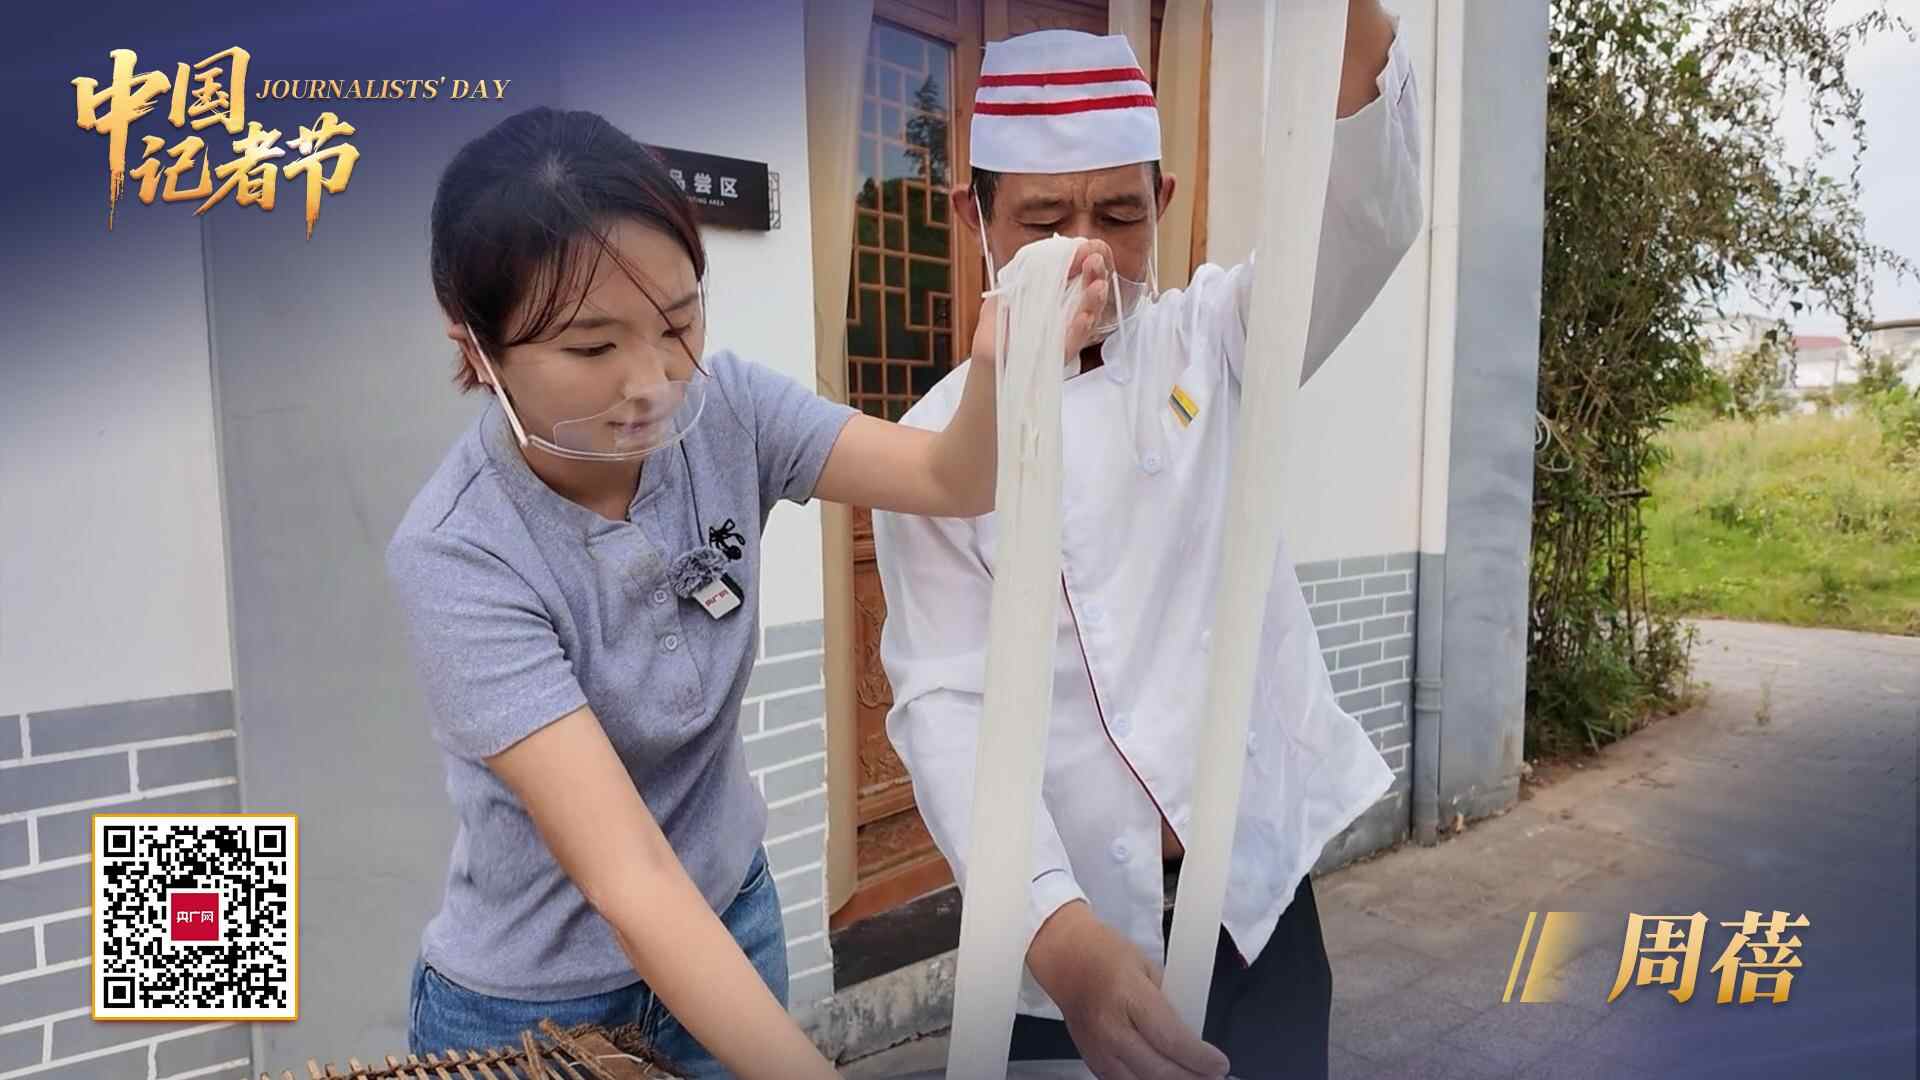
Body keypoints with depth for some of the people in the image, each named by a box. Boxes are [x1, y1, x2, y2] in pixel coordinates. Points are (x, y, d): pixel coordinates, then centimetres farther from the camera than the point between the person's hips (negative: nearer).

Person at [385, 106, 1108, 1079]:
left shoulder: (721, 408, -15)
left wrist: (1003, 364, -39)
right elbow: (628, 873, -34)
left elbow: (951, 481, -18)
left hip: (731, 914, 4)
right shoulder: (457, 556, -28)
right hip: (533, 1000, -3)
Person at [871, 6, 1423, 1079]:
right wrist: (1056, 925, -30)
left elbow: (1369, 219, -19)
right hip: (1073, 912, -1)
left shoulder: (1211, 344, -2)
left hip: (1256, 880, 1)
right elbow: (947, 704, -15)